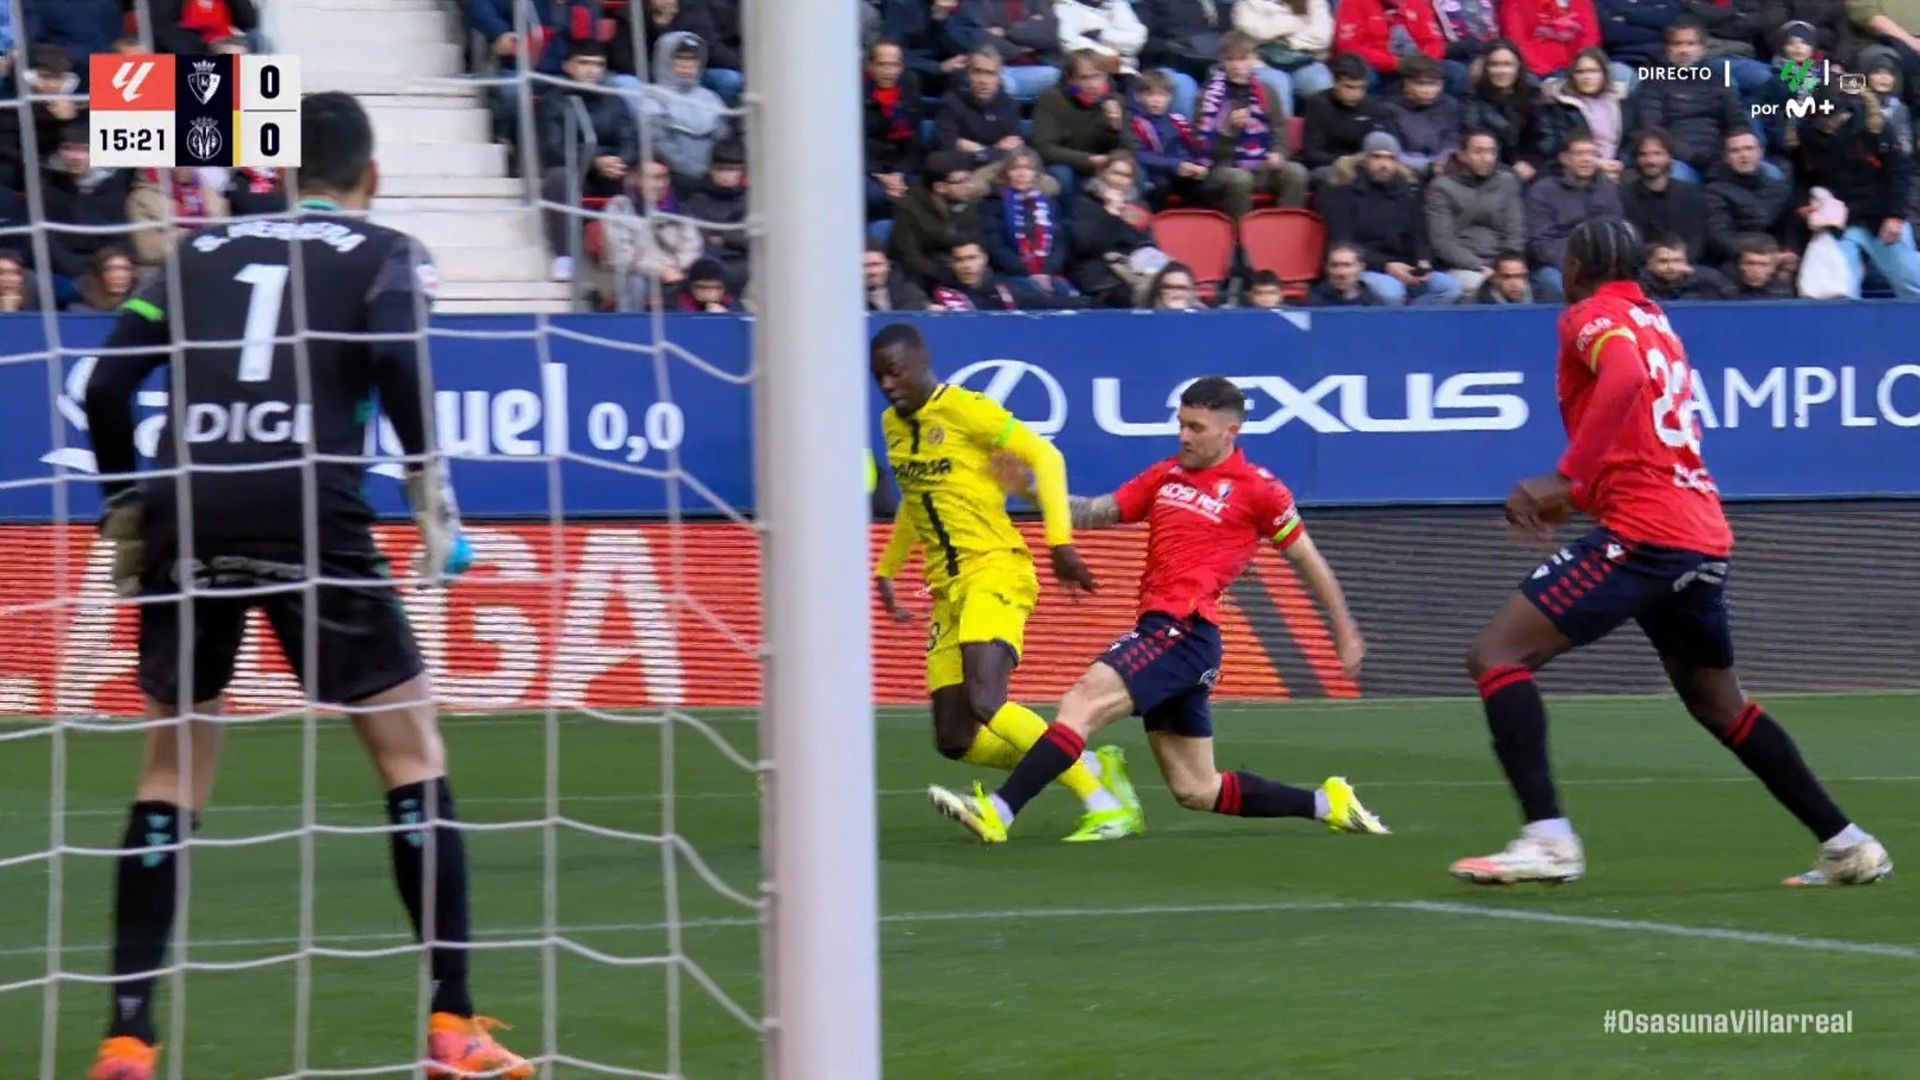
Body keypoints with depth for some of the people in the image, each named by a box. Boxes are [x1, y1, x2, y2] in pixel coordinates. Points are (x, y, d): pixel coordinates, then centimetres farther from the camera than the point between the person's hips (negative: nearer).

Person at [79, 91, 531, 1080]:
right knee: (412, 752, 8)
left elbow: (107, 389, 12)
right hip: (310, 516, -3)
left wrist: (126, 511, 20)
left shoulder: (201, 250, 20)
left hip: (184, 518, 3)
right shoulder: (384, 253, 12)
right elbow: (396, 359, -9)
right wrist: (433, 497, -1)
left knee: (171, 773, 14)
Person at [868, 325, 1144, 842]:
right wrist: (886, 571, 28)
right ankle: (1094, 767, 13)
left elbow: (1045, 456, -12)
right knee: (955, 741, -2)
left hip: (994, 571, -8)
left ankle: (1106, 806, -19)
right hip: (948, 587, 8)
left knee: (986, 703, -28)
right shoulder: (892, 424, 14)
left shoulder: (965, 410, -9)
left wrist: (1060, 541, -19)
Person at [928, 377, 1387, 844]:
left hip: (1185, 631, -8)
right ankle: (1327, 803, 25)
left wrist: (1345, 630, 10)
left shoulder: (1257, 489, 1)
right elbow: (1095, 512, 17)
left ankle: (998, 812, -34)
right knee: (1196, 791, 12)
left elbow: (1308, 560, 8)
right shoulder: (1165, 476, 18)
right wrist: (1031, 488, 3)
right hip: (1159, 629, 8)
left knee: (1085, 699, -25)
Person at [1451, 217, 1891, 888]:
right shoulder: (1655, 323, 24)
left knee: (1497, 655, -8)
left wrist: (1566, 479, -26)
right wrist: (1575, 495, 24)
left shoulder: (1592, 316, -2)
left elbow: (1624, 378, -25)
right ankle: (1846, 845, 23)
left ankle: (1547, 836, -21)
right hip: (1706, 536, 9)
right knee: (1718, 702, 24)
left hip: (1643, 532, -9)